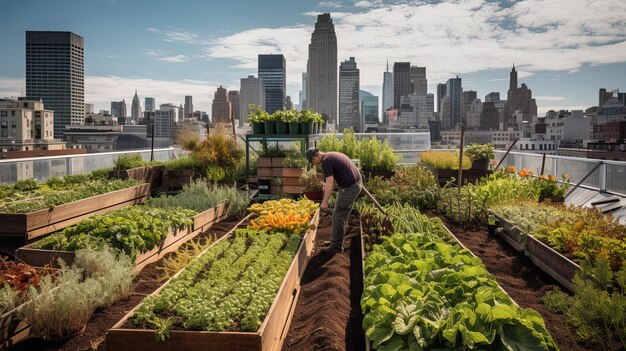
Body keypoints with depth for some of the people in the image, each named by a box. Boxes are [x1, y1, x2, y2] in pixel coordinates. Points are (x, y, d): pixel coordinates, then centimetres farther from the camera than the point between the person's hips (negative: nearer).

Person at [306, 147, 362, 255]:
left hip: (350, 187, -10)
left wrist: (324, 202, -18)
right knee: (342, 214, 18)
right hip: (356, 183, 10)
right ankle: (337, 240, 28)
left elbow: (330, 183, -20)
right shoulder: (332, 155, 15)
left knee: (338, 215, -4)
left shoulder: (326, 161, -14)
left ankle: (336, 246, 2)